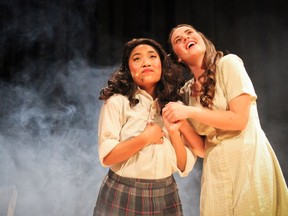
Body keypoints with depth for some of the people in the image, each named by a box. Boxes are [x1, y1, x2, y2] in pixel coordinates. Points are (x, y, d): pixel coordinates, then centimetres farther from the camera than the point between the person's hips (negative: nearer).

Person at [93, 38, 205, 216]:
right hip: (123, 196, -3)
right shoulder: (117, 102, -8)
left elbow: (185, 167, 0)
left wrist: (174, 132, -14)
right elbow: (107, 157, -13)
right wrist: (145, 138, -18)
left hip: (166, 196, 4)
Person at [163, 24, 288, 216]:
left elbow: (239, 119, -14)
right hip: (215, 169, 5)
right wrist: (179, 121, -9)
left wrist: (189, 112, -16)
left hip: (248, 160, -4)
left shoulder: (228, 63, -7)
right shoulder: (187, 91, 8)